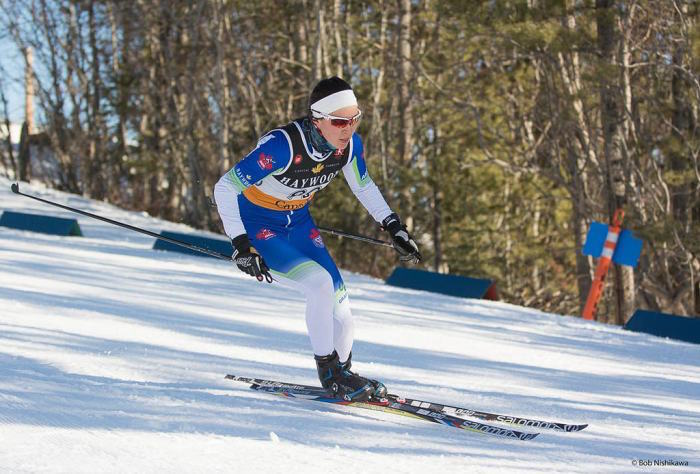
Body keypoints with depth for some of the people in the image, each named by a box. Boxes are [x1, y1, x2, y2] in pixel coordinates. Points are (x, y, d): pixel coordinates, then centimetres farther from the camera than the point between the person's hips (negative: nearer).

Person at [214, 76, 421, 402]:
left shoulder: (350, 145, -14)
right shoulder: (282, 146, -34)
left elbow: (364, 187, 9)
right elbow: (224, 188, -29)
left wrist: (394, 227, 3)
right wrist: (240, 245, -34)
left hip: (298, 224, 6)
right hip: (257, 228, -6)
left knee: (340, 310, -2)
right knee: (320, 282, -25)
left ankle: (341, 373, 24)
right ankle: (329, 372, -8)